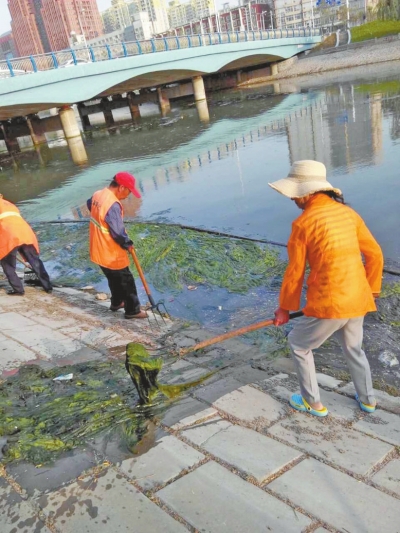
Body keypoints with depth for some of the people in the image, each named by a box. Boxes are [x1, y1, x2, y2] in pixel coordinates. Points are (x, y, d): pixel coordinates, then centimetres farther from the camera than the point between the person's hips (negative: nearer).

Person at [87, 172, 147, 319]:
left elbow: (89, 204, 24)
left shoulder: (97, 195, -1)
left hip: (98, 251, 9)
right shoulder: (113, 205, -30)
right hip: (111, 254, -9)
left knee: (114, 279, 27)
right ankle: (133, 310, 22)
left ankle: (116, 302, 44)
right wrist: (128, 244, -7)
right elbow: (118, 232, -26)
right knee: (126, 281, 9)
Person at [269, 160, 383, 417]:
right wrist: (372, 289, 23)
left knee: (298, 344, 19)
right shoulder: (348, 212, 4)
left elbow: (295, 272, -7)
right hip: (357, 300, 6)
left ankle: (313, 403, 29)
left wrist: (285, 307, 6)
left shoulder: (303, 223, -13)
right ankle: (367, 400, 46)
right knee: (354, 348, 30)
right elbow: (375, 254, 9)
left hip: (329, 304, -6)